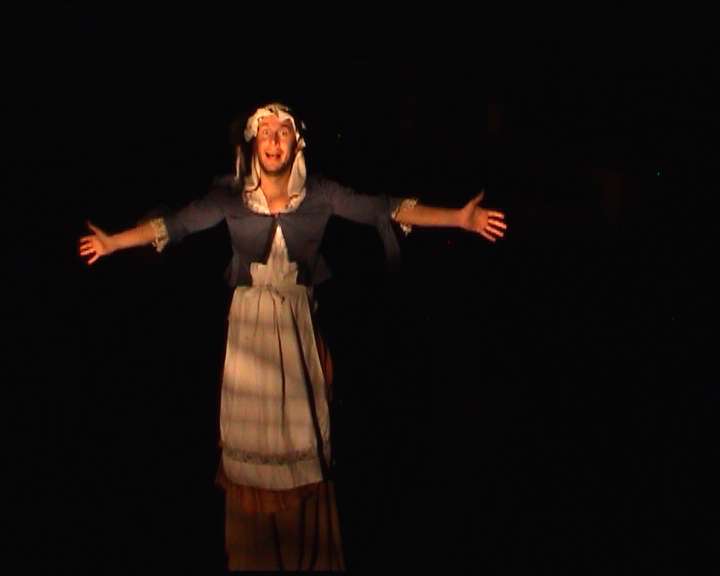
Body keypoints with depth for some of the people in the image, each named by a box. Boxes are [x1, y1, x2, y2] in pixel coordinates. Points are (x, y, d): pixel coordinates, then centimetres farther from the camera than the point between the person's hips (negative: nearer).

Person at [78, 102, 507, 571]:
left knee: (301, 429, 4)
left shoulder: (320, 194, -6)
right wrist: (113, 242, -11)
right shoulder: (231, 195, -5)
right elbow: (176, 224, -4)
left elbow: (384, 209, -12)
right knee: (252, 428, 7)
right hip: (250, 321, 0)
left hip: (298, 321, 0)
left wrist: (460, 218, -19)